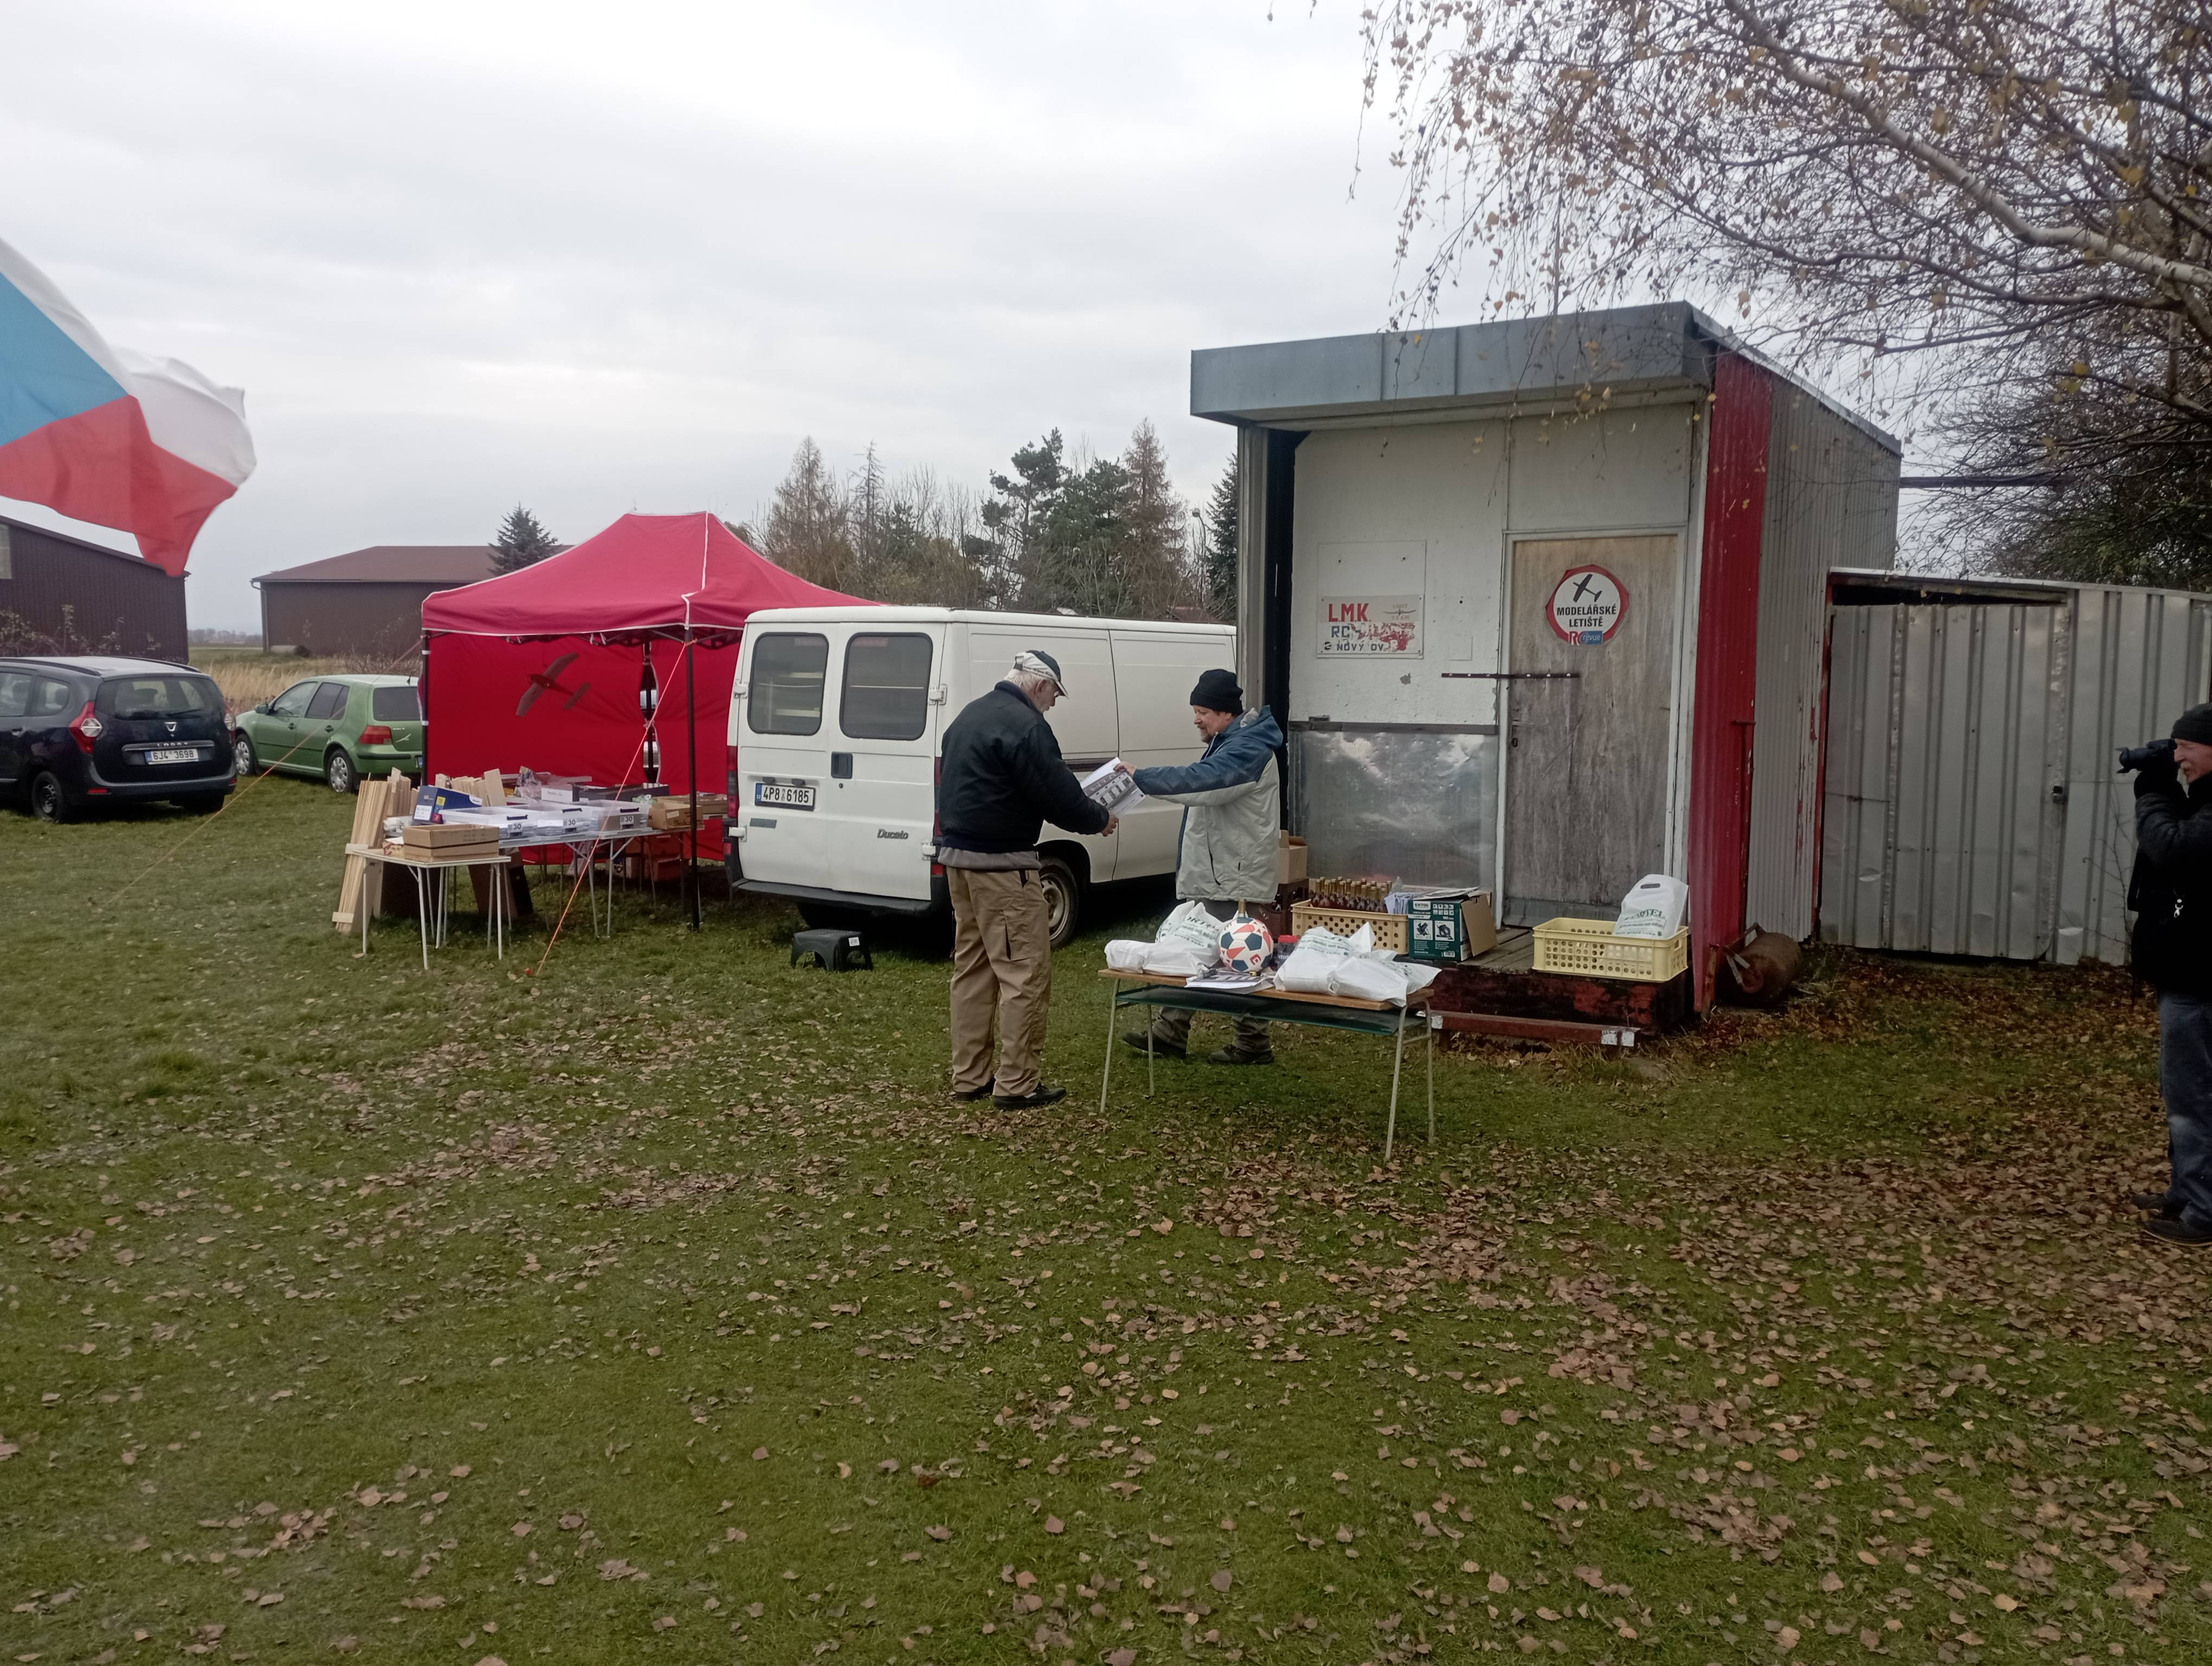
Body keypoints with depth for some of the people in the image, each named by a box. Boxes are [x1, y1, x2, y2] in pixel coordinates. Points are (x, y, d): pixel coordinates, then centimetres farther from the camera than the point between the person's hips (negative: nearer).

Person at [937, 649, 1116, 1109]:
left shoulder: (970, 715, 15)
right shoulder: (1025, 725, -15)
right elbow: (1059, 796, -17)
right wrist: (1100, 819, 3)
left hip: (957, 853, 10)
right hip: (1001, 863, -10)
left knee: (972, 967, 14)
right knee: (1026, 974, -3)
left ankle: (969, 1077, 19)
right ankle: (1018, 1084, 0)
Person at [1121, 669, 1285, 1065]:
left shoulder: (1248, 748, -18)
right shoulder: (1227, 742, 16)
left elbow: (1200, 780, -33)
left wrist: (1141, 778, -30)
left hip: (1234, 878, -11)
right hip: (1208, 875, 11)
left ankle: (1254, 1043, 8)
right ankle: (1171, 1032, 21)